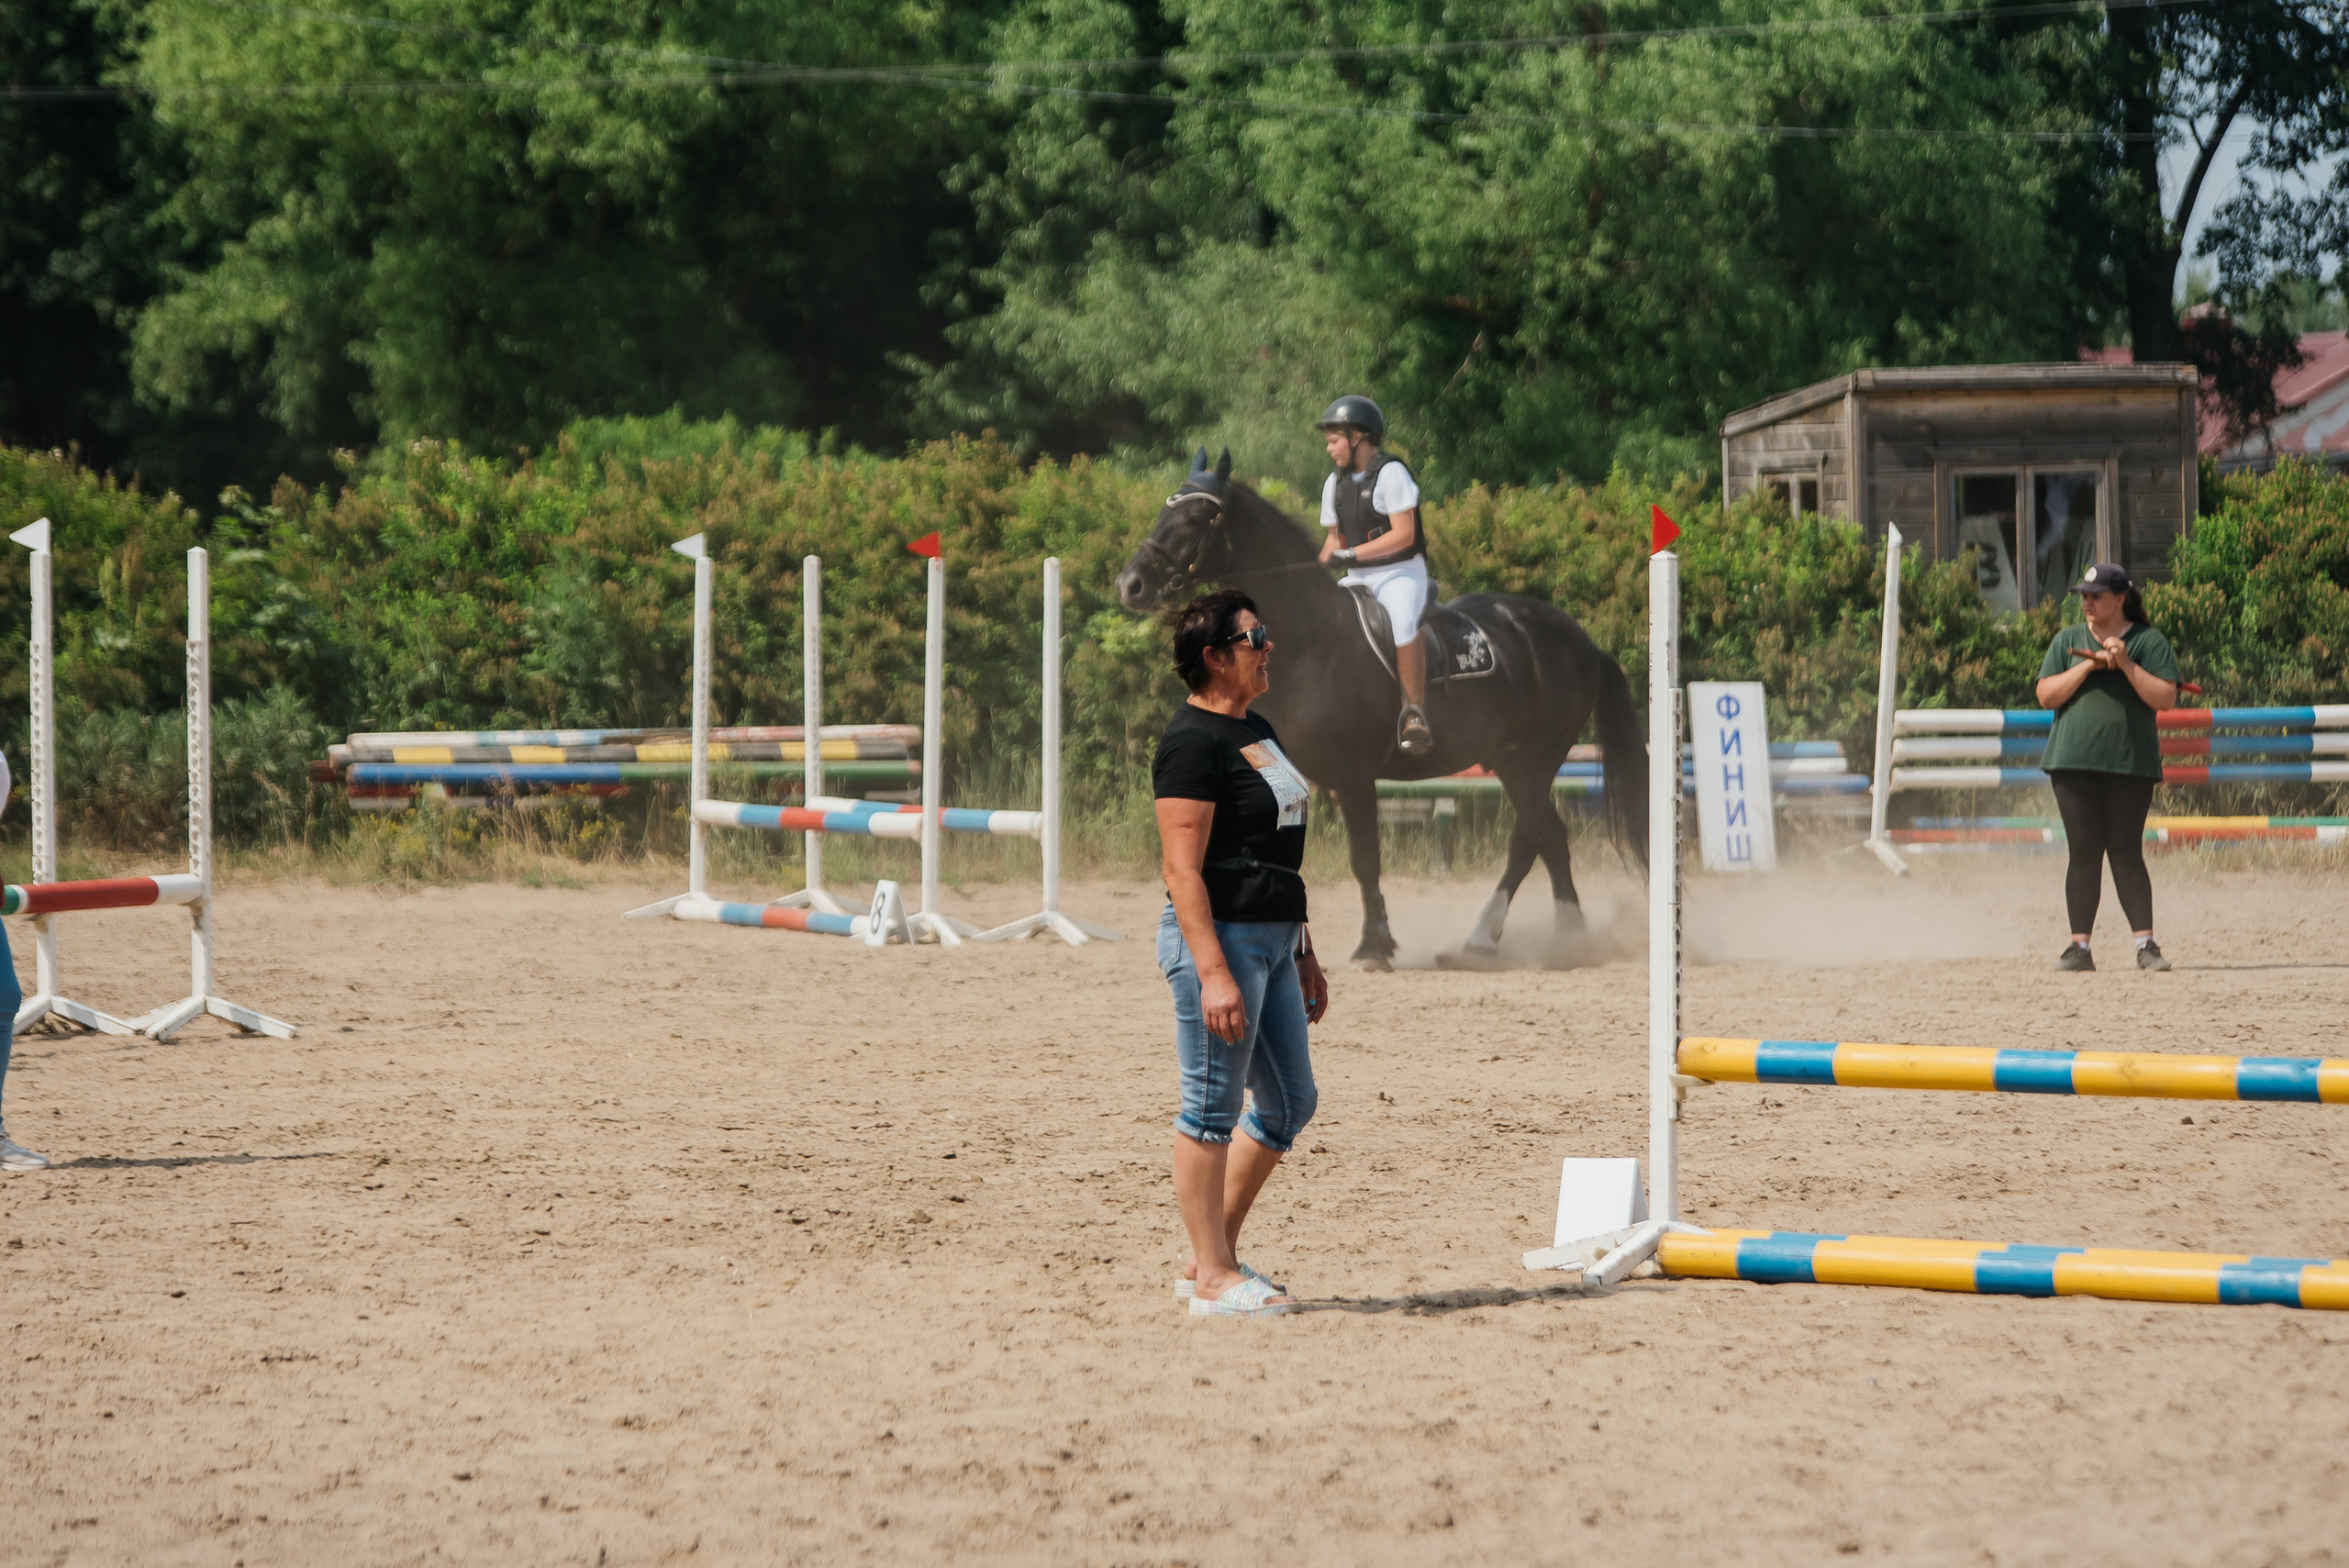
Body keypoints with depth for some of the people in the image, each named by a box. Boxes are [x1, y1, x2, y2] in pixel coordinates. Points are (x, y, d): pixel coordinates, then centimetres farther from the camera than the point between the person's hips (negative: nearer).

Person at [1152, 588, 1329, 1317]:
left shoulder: (1256, 731, 16)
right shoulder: (1194, 740, -14)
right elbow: (1183, 868, -19)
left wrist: (1303, 953, 22)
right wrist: (1214, 972, -24)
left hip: (1272, 940, 10)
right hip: (1218, 935, -10)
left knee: (1290, 1103, 13)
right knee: (1213, 1106, -3)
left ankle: (1210, 1256, 22)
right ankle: (1215, 1279, 3)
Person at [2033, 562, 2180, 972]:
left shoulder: (2149, 642, 4)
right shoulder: (2068, 641, 12)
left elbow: (2165, 698, -7)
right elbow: (2046, 695, 2)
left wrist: (2125, 664, -15)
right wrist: (2090, 664, -9)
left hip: (2131, 763, -2)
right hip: (2074, 762, 2)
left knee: (2127, 853, -4)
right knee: (2084, 853, 1)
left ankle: (2146, 945, -1)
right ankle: (2079, 946, 2)